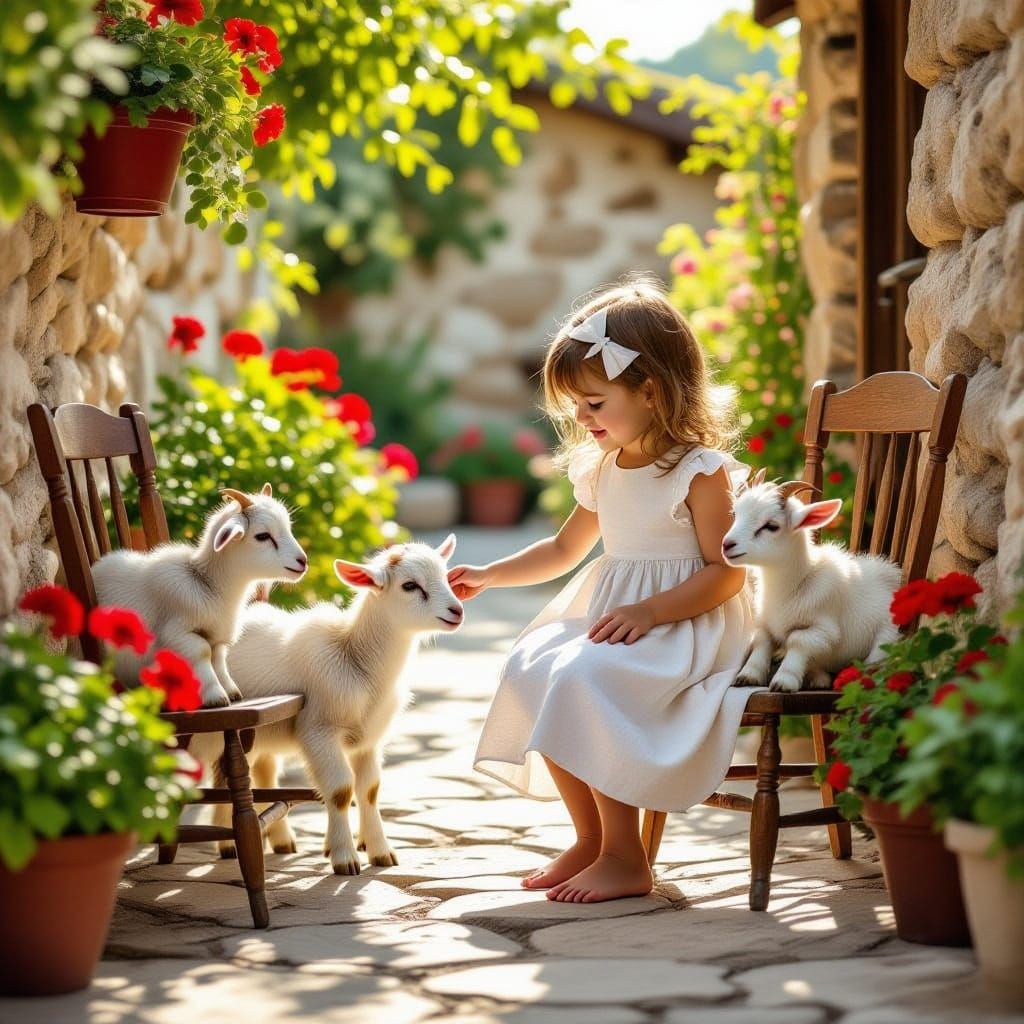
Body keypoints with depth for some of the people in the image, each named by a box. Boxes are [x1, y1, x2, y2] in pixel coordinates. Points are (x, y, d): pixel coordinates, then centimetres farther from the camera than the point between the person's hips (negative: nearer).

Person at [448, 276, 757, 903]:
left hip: (682, 625, -8)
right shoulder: (602, 472, 14)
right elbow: (565, 549, 29)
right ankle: (590, 837, -3)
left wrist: (647, 612, -25)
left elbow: (726, 572, -15)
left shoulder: (701, 471, -11)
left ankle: (625, 858, -20)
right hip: (605, 615, 8)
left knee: (585, 680, -30)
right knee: (531, 669, -14)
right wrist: (487, 576, 18)